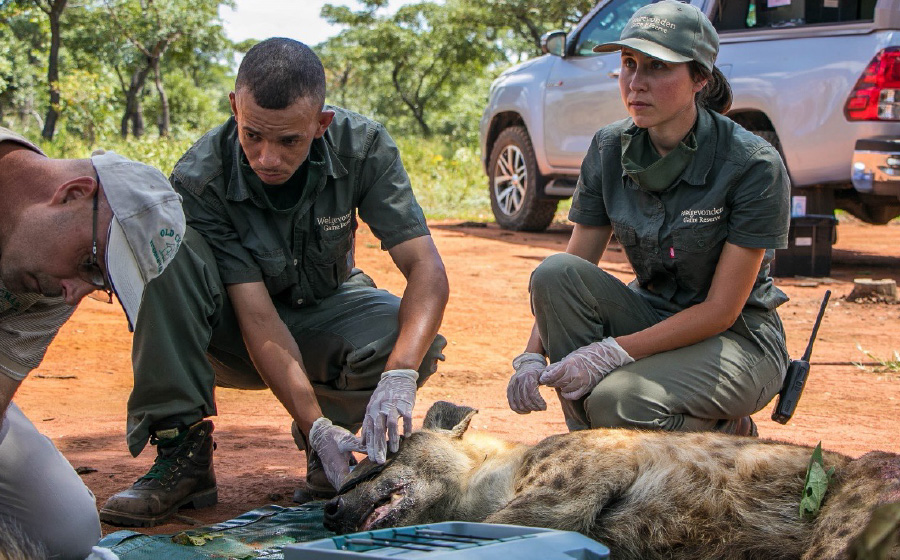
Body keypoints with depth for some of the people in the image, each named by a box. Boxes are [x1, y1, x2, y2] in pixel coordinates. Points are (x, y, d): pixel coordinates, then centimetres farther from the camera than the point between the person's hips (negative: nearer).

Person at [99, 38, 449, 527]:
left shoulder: (363, 147, -22)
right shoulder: (200, 180, -27)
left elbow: (426, 270, -28)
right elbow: (257, 317, -30)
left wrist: (398, 377, -45)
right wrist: (317, 427, -40)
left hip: (324, 309, 1)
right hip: (237, 332, -1)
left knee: (415, 344, -33)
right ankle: (181, 454, -24)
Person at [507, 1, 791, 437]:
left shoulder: (754, 166, -21)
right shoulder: (609, 150, -5)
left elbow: (722, 309, -20)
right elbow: (571, 273, -2)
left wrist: (613, 352, -27)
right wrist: (532, 356, -19)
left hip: (740, 339, -5)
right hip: (654, 317, 5)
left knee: (618, 400, -32)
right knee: (554, 272, -22)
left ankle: (727, 434, 1)